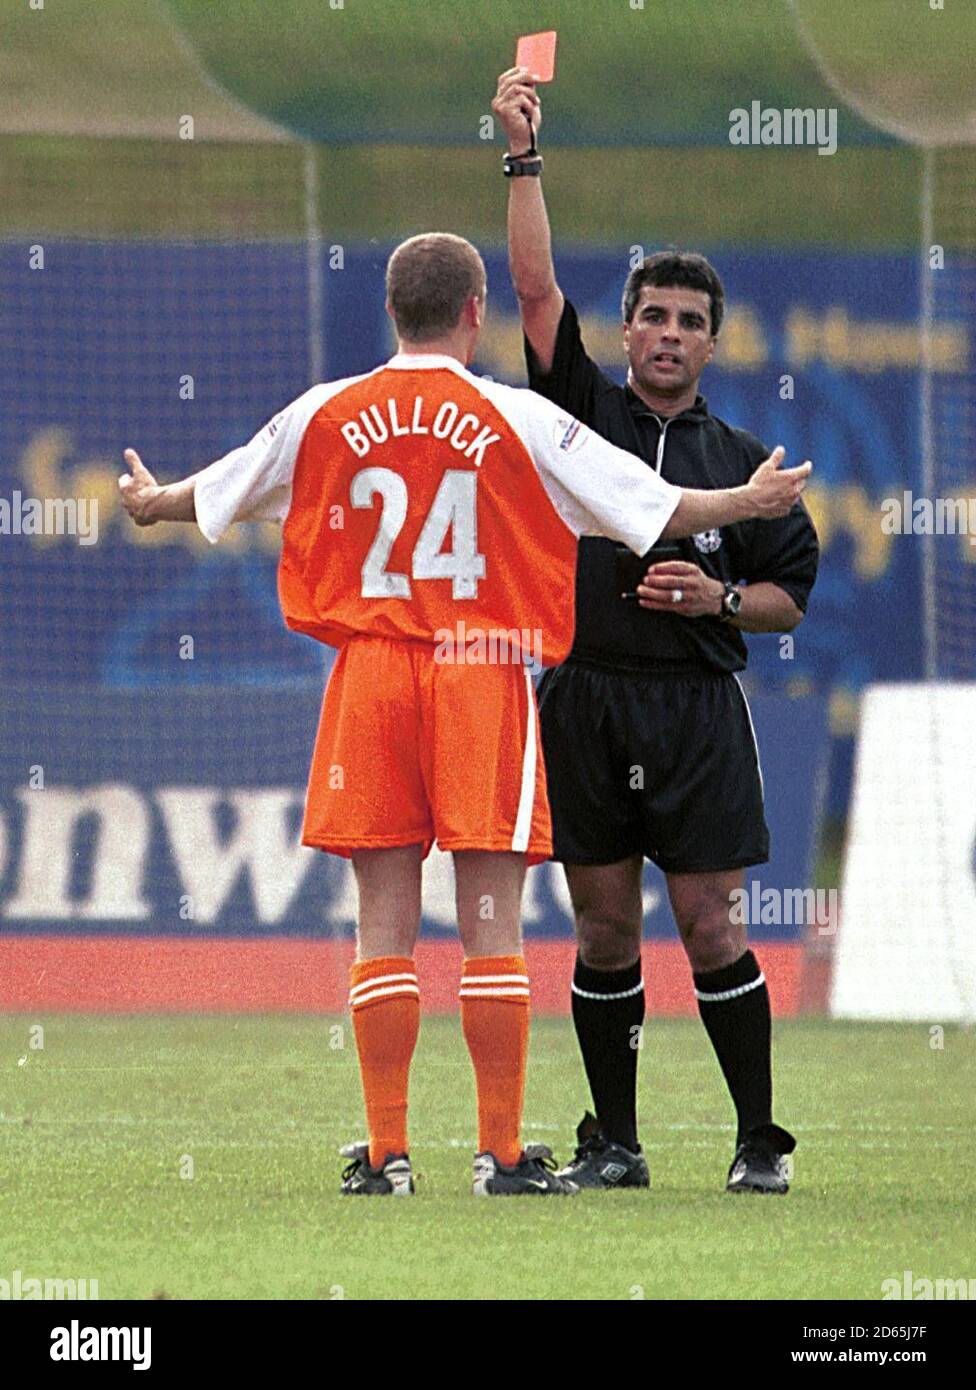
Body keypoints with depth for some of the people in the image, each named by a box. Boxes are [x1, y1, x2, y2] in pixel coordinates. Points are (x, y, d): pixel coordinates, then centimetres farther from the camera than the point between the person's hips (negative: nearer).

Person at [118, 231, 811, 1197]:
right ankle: (503, 1153, -1)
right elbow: (646, 507, 0)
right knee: (490, 923, 0)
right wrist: (751, 502, 16)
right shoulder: (516, 420, -3)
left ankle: (386, 1154, 2)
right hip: (484, 673, -2)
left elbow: (217, 492, 20)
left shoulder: (326, 417, 4)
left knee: (384, 921, 4)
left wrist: (149, 504, 41)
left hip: (369, 675, 2)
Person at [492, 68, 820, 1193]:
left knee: (709, 928, -5)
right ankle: (612, 1143, 12)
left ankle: (758, 1141, 2)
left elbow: (790, 596, 14)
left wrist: (719, 598, -7)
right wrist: (524, 157, -5)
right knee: (604, 931, 3)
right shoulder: (585, 414, 9)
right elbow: (535, 287, 1)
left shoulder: (743, 462, 11)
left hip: (696, 709, -1)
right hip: (584, 701, 1)